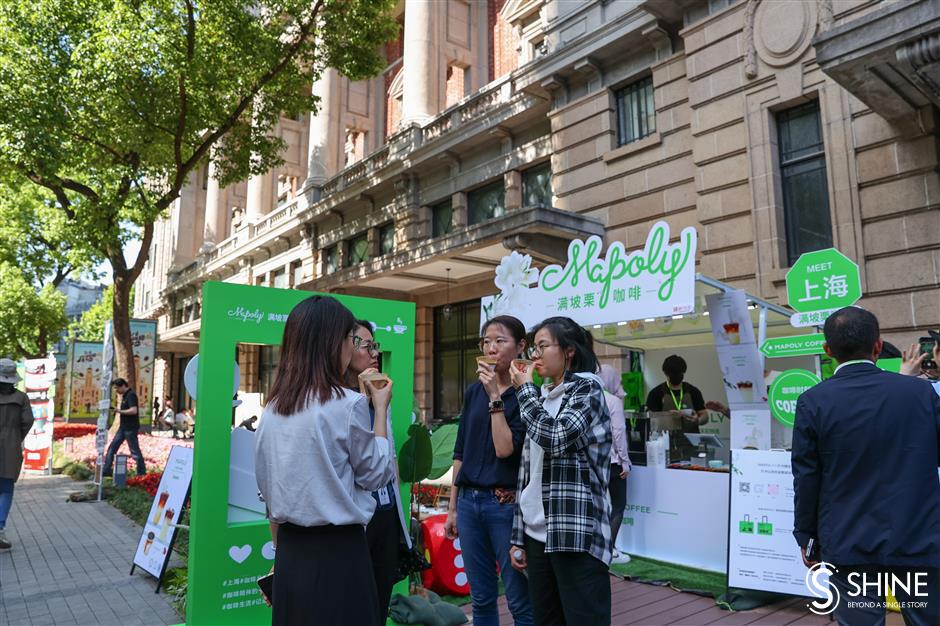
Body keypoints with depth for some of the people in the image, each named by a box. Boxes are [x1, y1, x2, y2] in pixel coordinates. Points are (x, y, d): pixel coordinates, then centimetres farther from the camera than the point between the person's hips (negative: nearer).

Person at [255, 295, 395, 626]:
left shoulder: (273, 407, 3)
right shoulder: (347, 403, -16)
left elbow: (267, 488, 10)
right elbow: (376, 474, -5)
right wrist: (381, 408, 2)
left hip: (290, 549, 6)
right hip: (337, 550, -6)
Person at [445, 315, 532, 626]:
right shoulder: (473, 391, 9)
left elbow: (505, 449, -16)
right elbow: (460, 453, 12)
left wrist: (495, 397, -18)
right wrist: (452, 507, 12)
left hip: (507, 504, -5)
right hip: (469, 501, 5)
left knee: (520, 600, 4)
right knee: (481, 597, 14)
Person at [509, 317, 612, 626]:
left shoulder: (587, 389, -4)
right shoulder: (542, 398, 14)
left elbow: (555, 437, -22)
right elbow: (527, 472, 14)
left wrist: (525, 388, -8)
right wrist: (518, 536, 11)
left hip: (576, 534, -6)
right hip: (538, 534, 7)